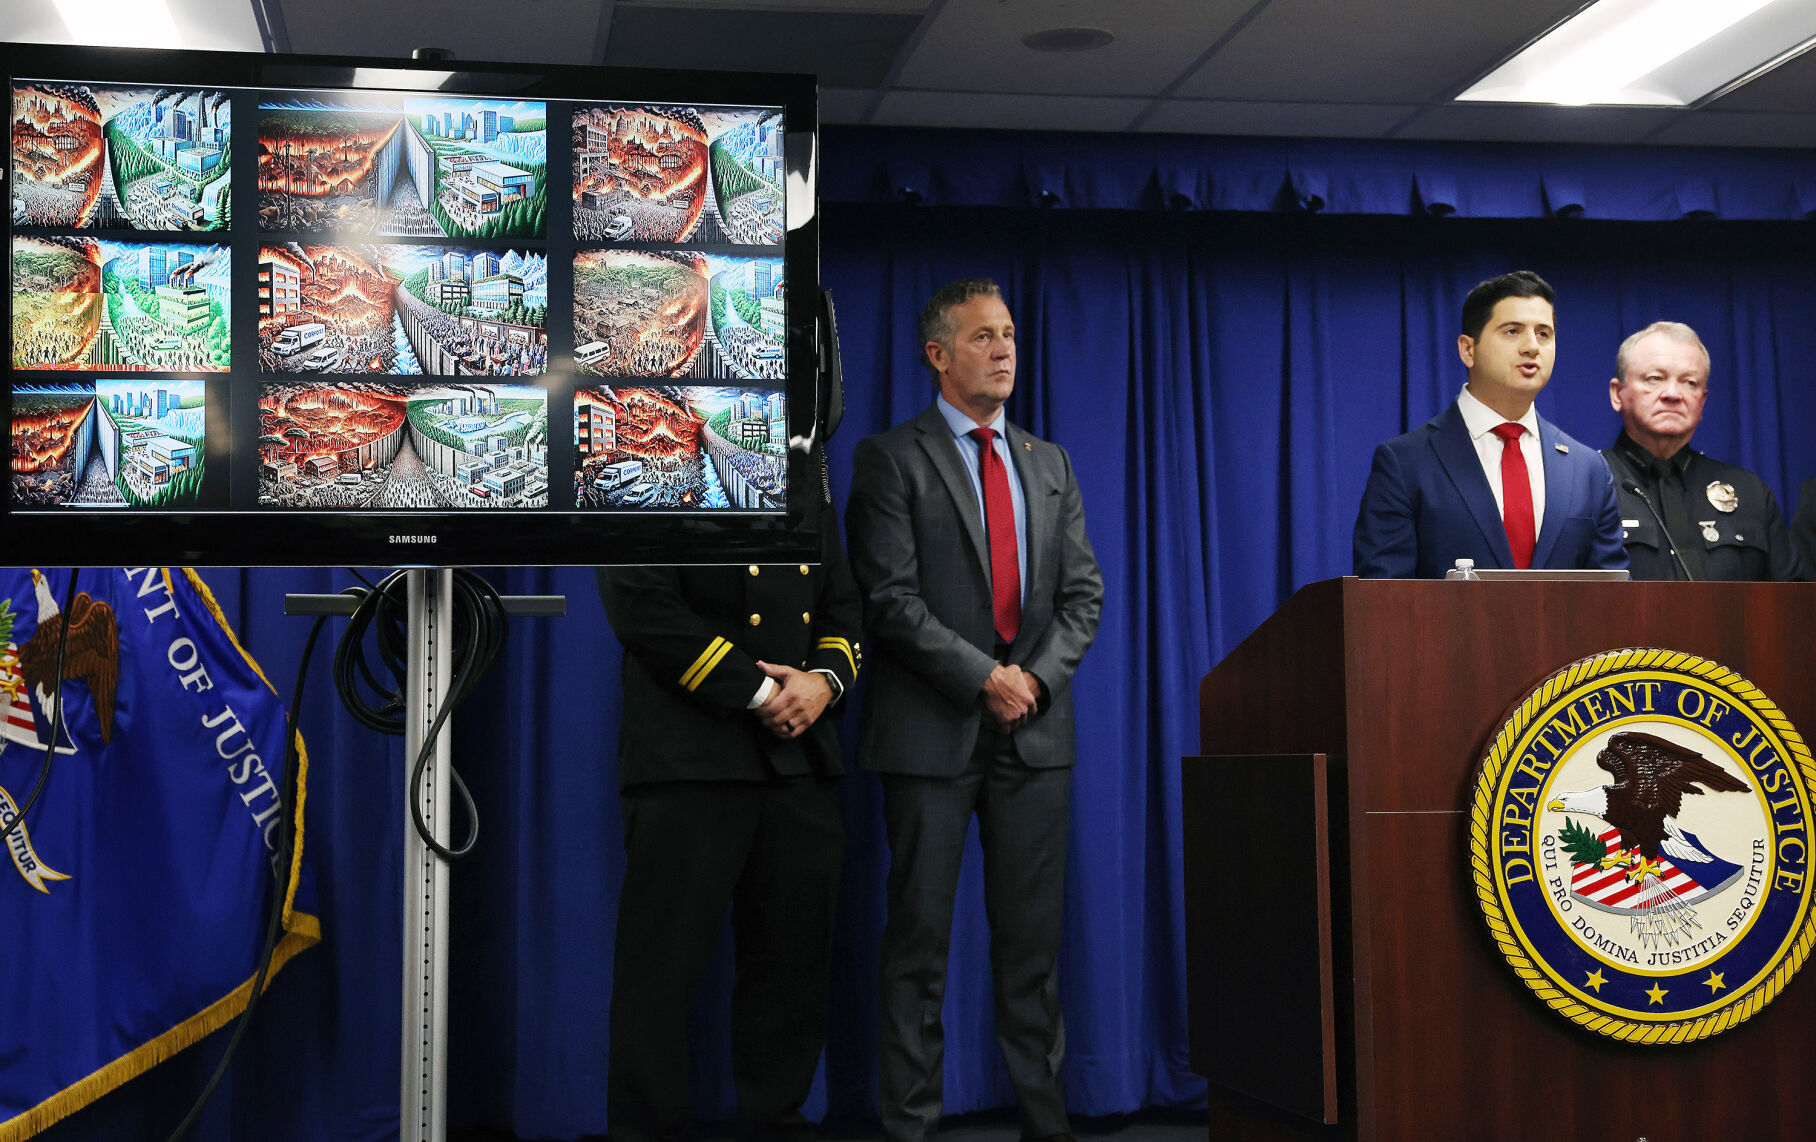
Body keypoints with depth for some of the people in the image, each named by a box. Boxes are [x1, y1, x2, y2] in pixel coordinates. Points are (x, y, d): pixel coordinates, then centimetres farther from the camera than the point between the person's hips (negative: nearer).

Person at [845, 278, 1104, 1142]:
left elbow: (1083, 592, 11)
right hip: (931, 731, -4)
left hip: (1036, 731, 4)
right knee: (920, 936, 2)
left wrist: (1037, 675, -5)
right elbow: (891, 599, -9)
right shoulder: (892, 459, -1)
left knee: (1032, 937, 8)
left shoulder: (1050, 465, 16)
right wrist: (983, 676, -14)